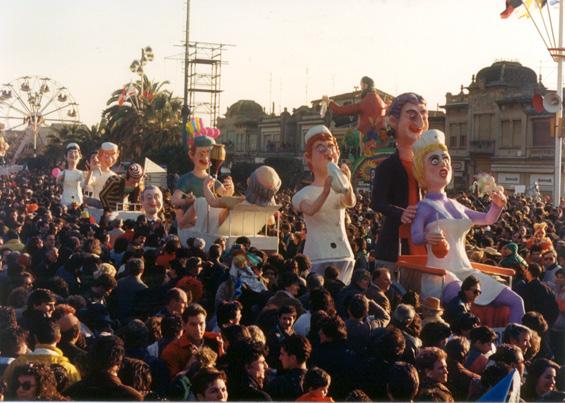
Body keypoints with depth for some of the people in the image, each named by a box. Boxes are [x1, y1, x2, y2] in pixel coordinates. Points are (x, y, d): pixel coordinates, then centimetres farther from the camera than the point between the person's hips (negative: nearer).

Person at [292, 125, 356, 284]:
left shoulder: (340, 190, 13)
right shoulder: (304, 193, 5)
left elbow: (351, 202, -11)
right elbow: (310, 210, -19)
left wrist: (347, 183, -34)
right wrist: (325, 192, -40)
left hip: (343, 255, 3)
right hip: (317, 258, -3)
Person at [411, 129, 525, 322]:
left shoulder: (455, 205, 17)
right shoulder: (425, 206, -4)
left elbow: (488, 219, 27)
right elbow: (415, 236, -22)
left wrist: (497, 205, 5)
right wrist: (427, 238, -46)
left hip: (466, 271, 8)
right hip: (440, 274, -8)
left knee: (516, 302, -2)